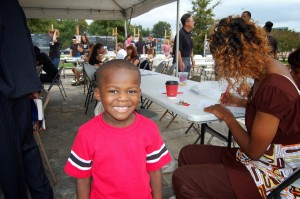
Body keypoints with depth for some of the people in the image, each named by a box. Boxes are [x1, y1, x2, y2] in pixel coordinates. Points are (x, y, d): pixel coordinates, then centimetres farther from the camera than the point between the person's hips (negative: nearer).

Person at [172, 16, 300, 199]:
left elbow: (254, 150, -19)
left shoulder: (274, 87, -28)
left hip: (270, 175, -9)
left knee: (182, 180, -17)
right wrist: (241, 101, 9)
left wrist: (227, 117, -7)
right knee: (187, 154, 8)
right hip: (258, 157, 9)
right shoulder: (268, 68, 0)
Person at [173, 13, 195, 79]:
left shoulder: (189, 33, 11)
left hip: (188, 59, 9)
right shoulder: (180, 34, -17)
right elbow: (177, 50, -22)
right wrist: (180, 62, -25)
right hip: (182, 59, -9)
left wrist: (192, 58, 18)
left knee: (187, 79, 14)